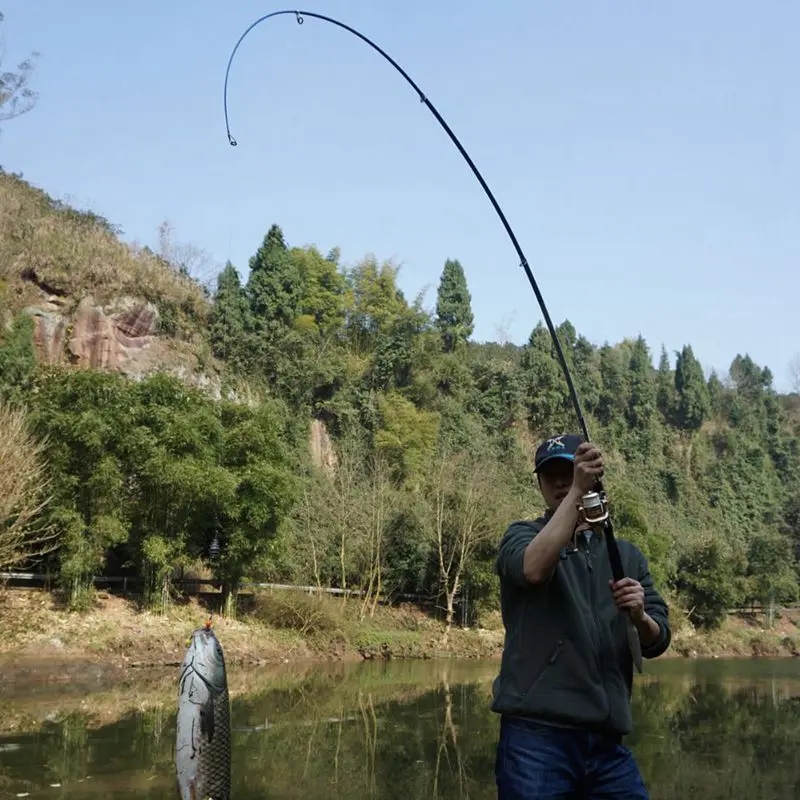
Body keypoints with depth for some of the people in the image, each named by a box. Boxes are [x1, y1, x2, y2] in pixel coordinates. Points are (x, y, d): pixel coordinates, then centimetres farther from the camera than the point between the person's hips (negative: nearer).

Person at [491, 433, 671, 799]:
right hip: (536, 733, -3)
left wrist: (639, 617, -12)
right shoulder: (522, 536, 5)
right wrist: (577, 490, -23)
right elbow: (534, 568, -19)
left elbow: (658, 642, 9)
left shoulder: (627, 555, 15)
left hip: (607, 741, 4)